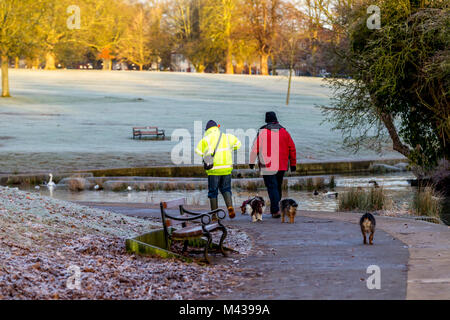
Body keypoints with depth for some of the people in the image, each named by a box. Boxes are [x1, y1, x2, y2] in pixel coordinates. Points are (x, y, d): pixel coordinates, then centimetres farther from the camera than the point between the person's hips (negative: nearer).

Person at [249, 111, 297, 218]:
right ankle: (274, 208, 24)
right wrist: (293, 164, 17)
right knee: (278, 187, 17)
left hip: (268, 166, -4)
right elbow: (292, 148, 10)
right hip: (282, 166, 4)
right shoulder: (284, 131, 7)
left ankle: (276, 210, -15)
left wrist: (252, 162, 7)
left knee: (272, 187, -5)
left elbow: (255, 148, -5)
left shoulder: (262, 132, -5)